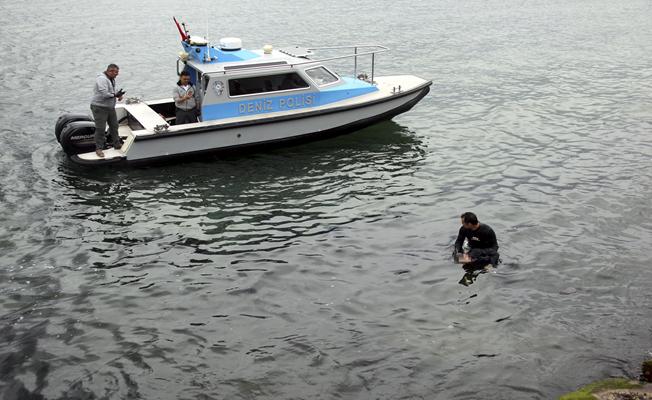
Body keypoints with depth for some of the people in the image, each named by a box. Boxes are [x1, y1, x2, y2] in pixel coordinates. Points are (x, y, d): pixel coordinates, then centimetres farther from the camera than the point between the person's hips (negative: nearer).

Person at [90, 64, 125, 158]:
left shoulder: (112, 79, 11)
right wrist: (115, 95, -21)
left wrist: (118, 94, 0)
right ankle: (99, 148, 5)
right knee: (100, 129, -5)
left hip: (110, 107, 10)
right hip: (99, 107, -10)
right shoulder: (102, 79, -22)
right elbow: (104, 94, -30)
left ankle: (117, 144, 32)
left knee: (114, 125, 17)